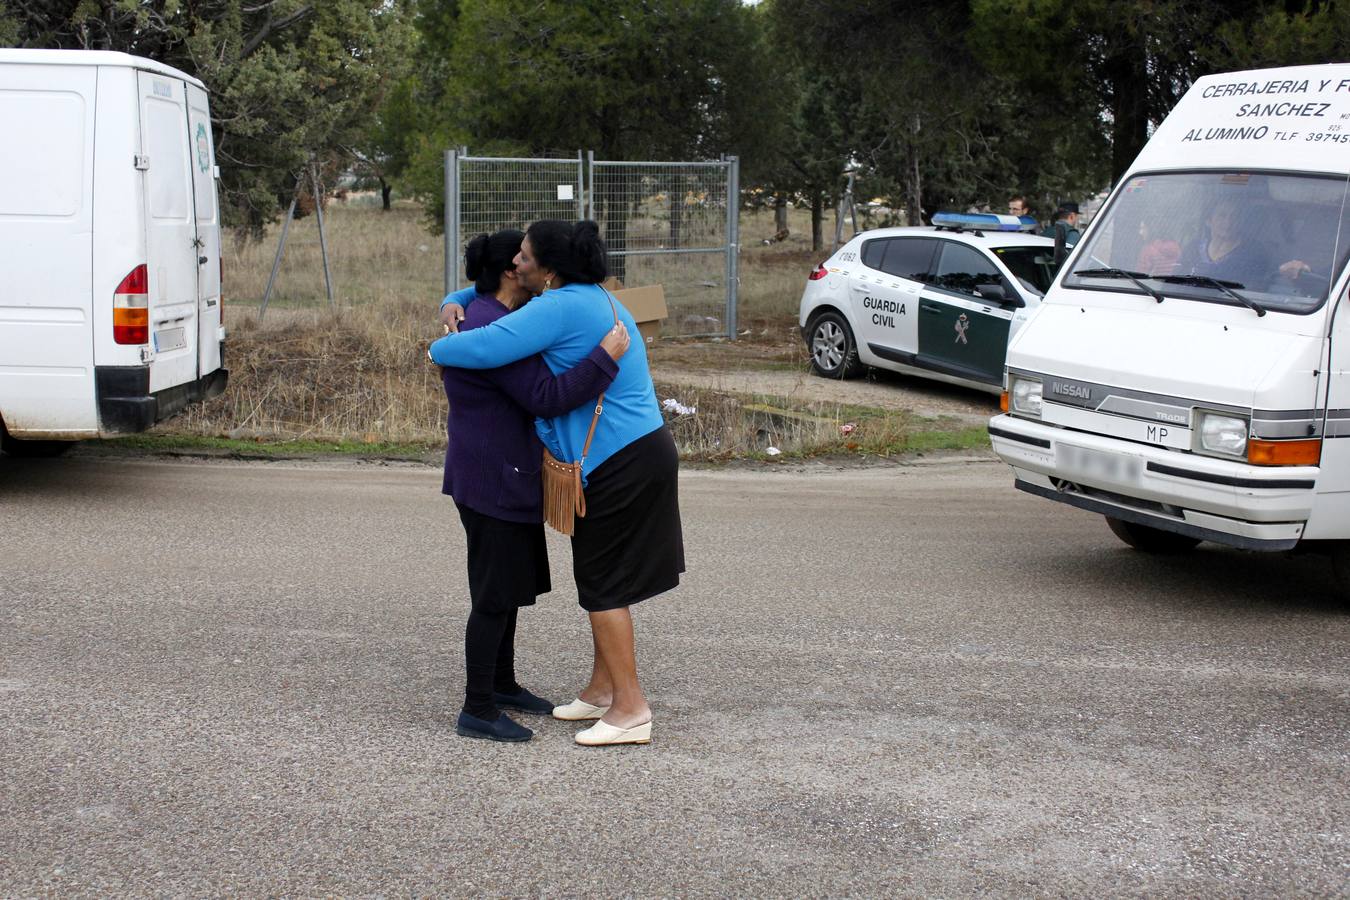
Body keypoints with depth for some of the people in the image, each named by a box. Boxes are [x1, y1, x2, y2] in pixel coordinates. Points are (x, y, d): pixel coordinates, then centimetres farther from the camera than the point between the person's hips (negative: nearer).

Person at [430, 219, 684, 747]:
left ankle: (631, 709, 2)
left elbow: (488, 348, -28)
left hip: (623, 462, -10)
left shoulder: (563, 307, -19)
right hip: (637, 452, 10)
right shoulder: (590, 298, 14)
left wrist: (439, 349, -7)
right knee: (599, 575, 18)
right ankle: (602, 690, 29)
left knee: (603, 583, -3)